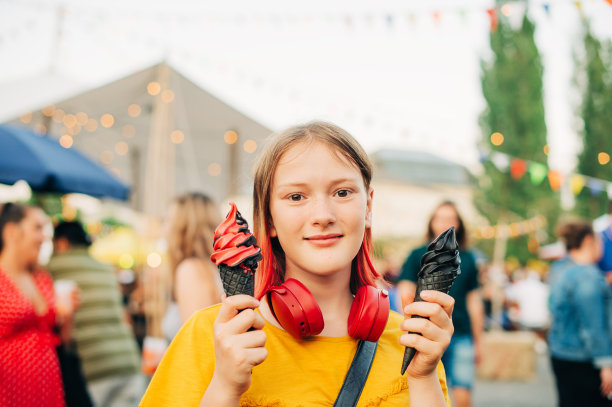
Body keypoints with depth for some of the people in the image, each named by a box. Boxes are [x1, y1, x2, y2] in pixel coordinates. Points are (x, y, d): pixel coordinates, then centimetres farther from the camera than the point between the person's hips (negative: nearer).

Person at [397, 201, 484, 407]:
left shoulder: (467, 259, 13)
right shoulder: (418, 256, 7)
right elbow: (405, 295, 2)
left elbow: (474, 302, 16)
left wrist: (478, 341, 16)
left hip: (461, 335, 1)